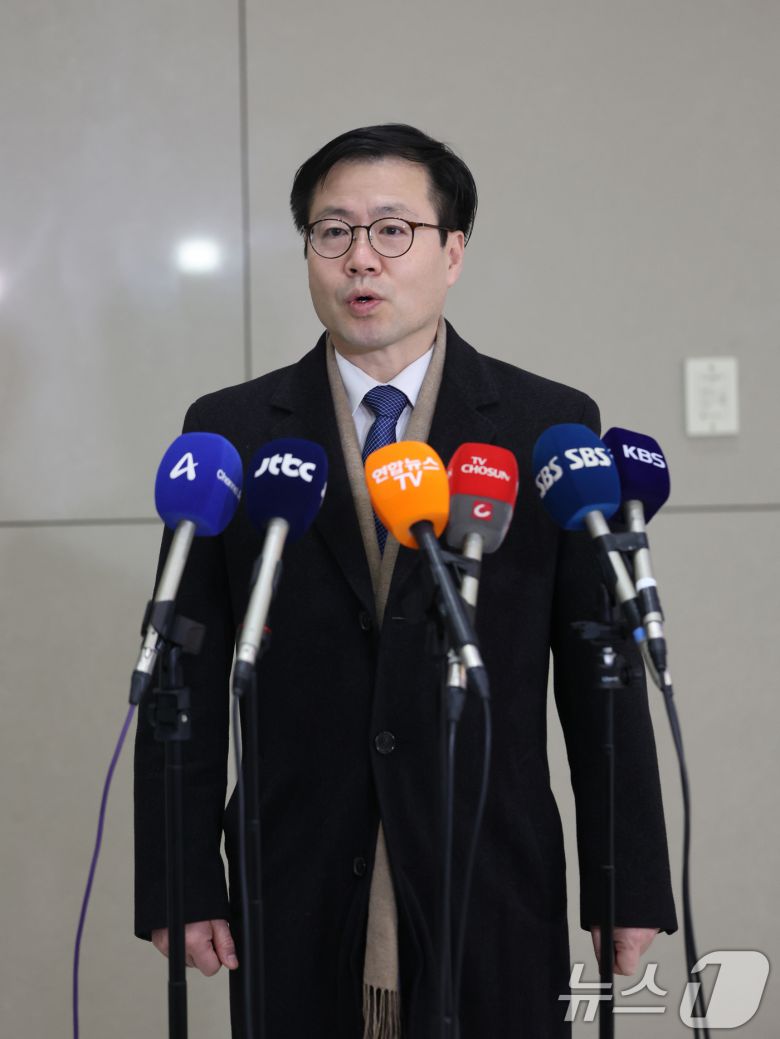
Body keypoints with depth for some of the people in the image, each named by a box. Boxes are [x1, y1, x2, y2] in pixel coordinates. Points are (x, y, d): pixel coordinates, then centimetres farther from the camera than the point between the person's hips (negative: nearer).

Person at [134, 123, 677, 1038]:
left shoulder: (550, 428, 2)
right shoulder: (229, 434, 4)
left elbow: (600, 673, 1)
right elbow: (187, 679, 3)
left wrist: (631, 889, 0)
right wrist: (180, 884, -2)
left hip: (493, 901, 0)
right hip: (298, 910, 1)